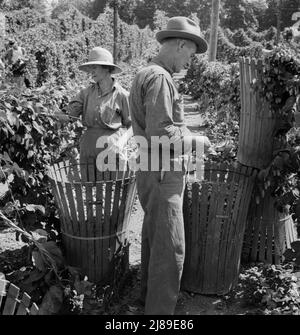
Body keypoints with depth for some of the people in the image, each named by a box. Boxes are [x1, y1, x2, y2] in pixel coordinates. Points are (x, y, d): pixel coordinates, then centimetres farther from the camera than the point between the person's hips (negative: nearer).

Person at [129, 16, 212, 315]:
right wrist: (195, 141, -11)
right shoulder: (159, 78, -18)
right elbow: (160, 135, -25)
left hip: (152, 171, 10)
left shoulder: (145, 74, 13)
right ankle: (160, 309, 10)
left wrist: (187, 137, 14)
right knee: (170, 248, -2)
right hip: (162, 175, -10)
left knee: (153, 237, 21)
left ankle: (150, 295, 37)